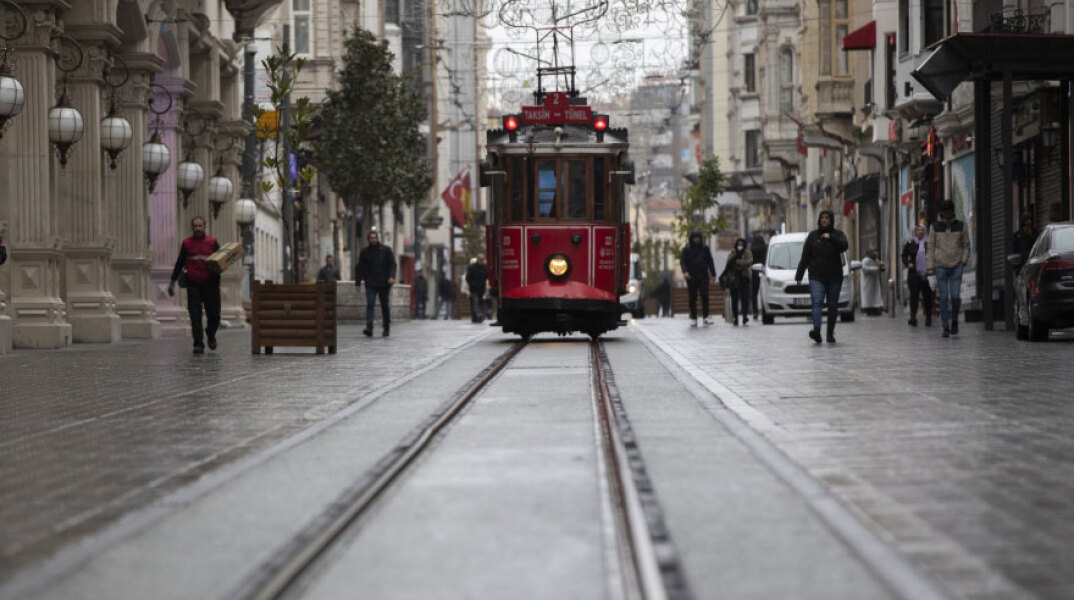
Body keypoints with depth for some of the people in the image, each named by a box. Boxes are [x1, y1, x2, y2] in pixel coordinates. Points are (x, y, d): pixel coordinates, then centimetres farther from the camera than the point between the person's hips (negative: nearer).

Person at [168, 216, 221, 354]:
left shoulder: (212, 243, 7)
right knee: (195, 317, -8)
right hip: (193, 285, 0)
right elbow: (179, 263, 14)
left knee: (214, 316, 3)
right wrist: (172, 282, 13)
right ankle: (198, 344, -4)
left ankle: (211, 335, 32)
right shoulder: (186, 243, 9)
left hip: (211, 284, 0)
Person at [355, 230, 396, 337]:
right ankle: (369, 327, -23)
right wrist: (358, 281, 3)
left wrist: (391, 276, -17)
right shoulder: (365, 252, 8)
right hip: (370, 283, 0)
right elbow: (360, 267, 10)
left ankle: (387, 328, 18)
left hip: (384, 283, 0)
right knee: (370, 305, -14)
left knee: (385, 306, 8)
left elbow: (392, 264, -1)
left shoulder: (386, 250, 3)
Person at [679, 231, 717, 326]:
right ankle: (693, 319, 5)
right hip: (691, 278, 0)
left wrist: (712, 273, 2)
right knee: (692, 298, 0)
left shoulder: (705, 249, 9)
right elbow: (682, 261, -4)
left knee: (705, 296, -11)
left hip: (703, 276, 0)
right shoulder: (686, 250, 5)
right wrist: (685, 271, -23)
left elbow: (710, 261, 11)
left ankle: (705, 317, -7)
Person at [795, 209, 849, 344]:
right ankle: (816, 330, -34)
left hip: (834, 277, 1)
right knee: (817, 303, -17)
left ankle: (830, 333, 17)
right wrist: (799, 276, 2)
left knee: (833, 306, 6)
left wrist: (831, 238, -27)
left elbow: (844, 246, -15)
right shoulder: (812, 236, 8)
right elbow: (805, 257, 7)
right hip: (816, 277, -1)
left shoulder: (838, 235, 6)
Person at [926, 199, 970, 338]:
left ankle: (954, 320, 14)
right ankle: (945, 327, 4)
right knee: (943, 297, -2)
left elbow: (966, 245, 12)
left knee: (955, 296, -11)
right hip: (940, 266, 0)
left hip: (956, 266, 0)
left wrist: (964, 261, -1)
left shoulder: (960, 226, 5)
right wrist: (930, 267, -1)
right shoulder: (935, 227, 3)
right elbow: (930, 248, 5)